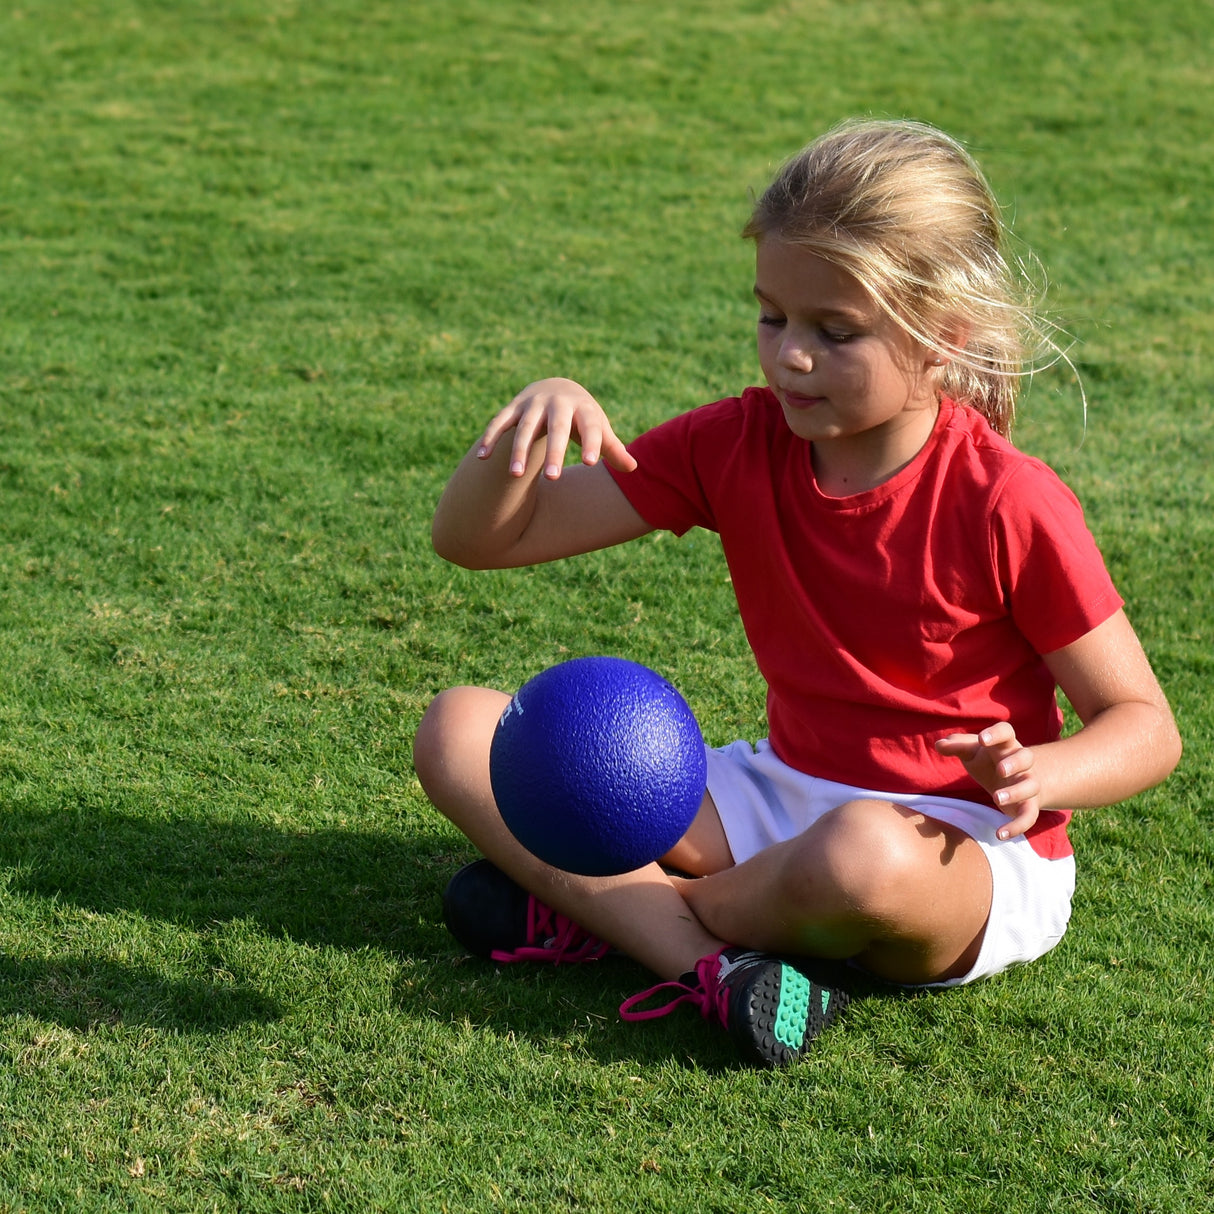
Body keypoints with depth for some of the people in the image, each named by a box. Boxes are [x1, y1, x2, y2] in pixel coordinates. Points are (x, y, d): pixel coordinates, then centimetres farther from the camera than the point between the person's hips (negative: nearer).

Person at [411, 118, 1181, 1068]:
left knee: (868, 855, -44)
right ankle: (703, 964, -26)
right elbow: (478, 539, -3)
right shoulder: (737, 447, -3)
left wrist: (1042, 774, -30)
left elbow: (1145, 725, -8)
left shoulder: (1010, 506, -15)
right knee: (461, 729, -7)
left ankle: (600, 907, -13)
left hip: (973, 854, -5)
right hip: (781, 798, 5)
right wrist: (533, 428, -24)